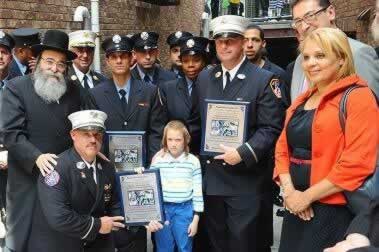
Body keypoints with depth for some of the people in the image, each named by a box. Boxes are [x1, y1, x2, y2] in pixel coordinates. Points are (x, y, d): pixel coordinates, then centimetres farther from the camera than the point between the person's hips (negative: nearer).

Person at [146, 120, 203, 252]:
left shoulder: (193, 161, -3)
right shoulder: (158, 161, -2)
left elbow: (198, 191, -1)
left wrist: (196, 219, -1)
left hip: (184, 210, -1)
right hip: (162, 209, 1)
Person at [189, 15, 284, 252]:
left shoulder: (264, 79, -7)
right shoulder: (204, 78, 9)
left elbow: (271, 128, -12)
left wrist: (243, 154, -21)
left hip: (245, 179, -4)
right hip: (211, 178, 5)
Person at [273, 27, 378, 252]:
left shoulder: (358, 97, -11)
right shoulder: (302, 100, 13)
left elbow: (358, 163, -19)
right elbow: (283, 148, 11)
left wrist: (307, 196, -15)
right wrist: (289, 190, -6)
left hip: (333, 210, -7)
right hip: (296, 208, 7)